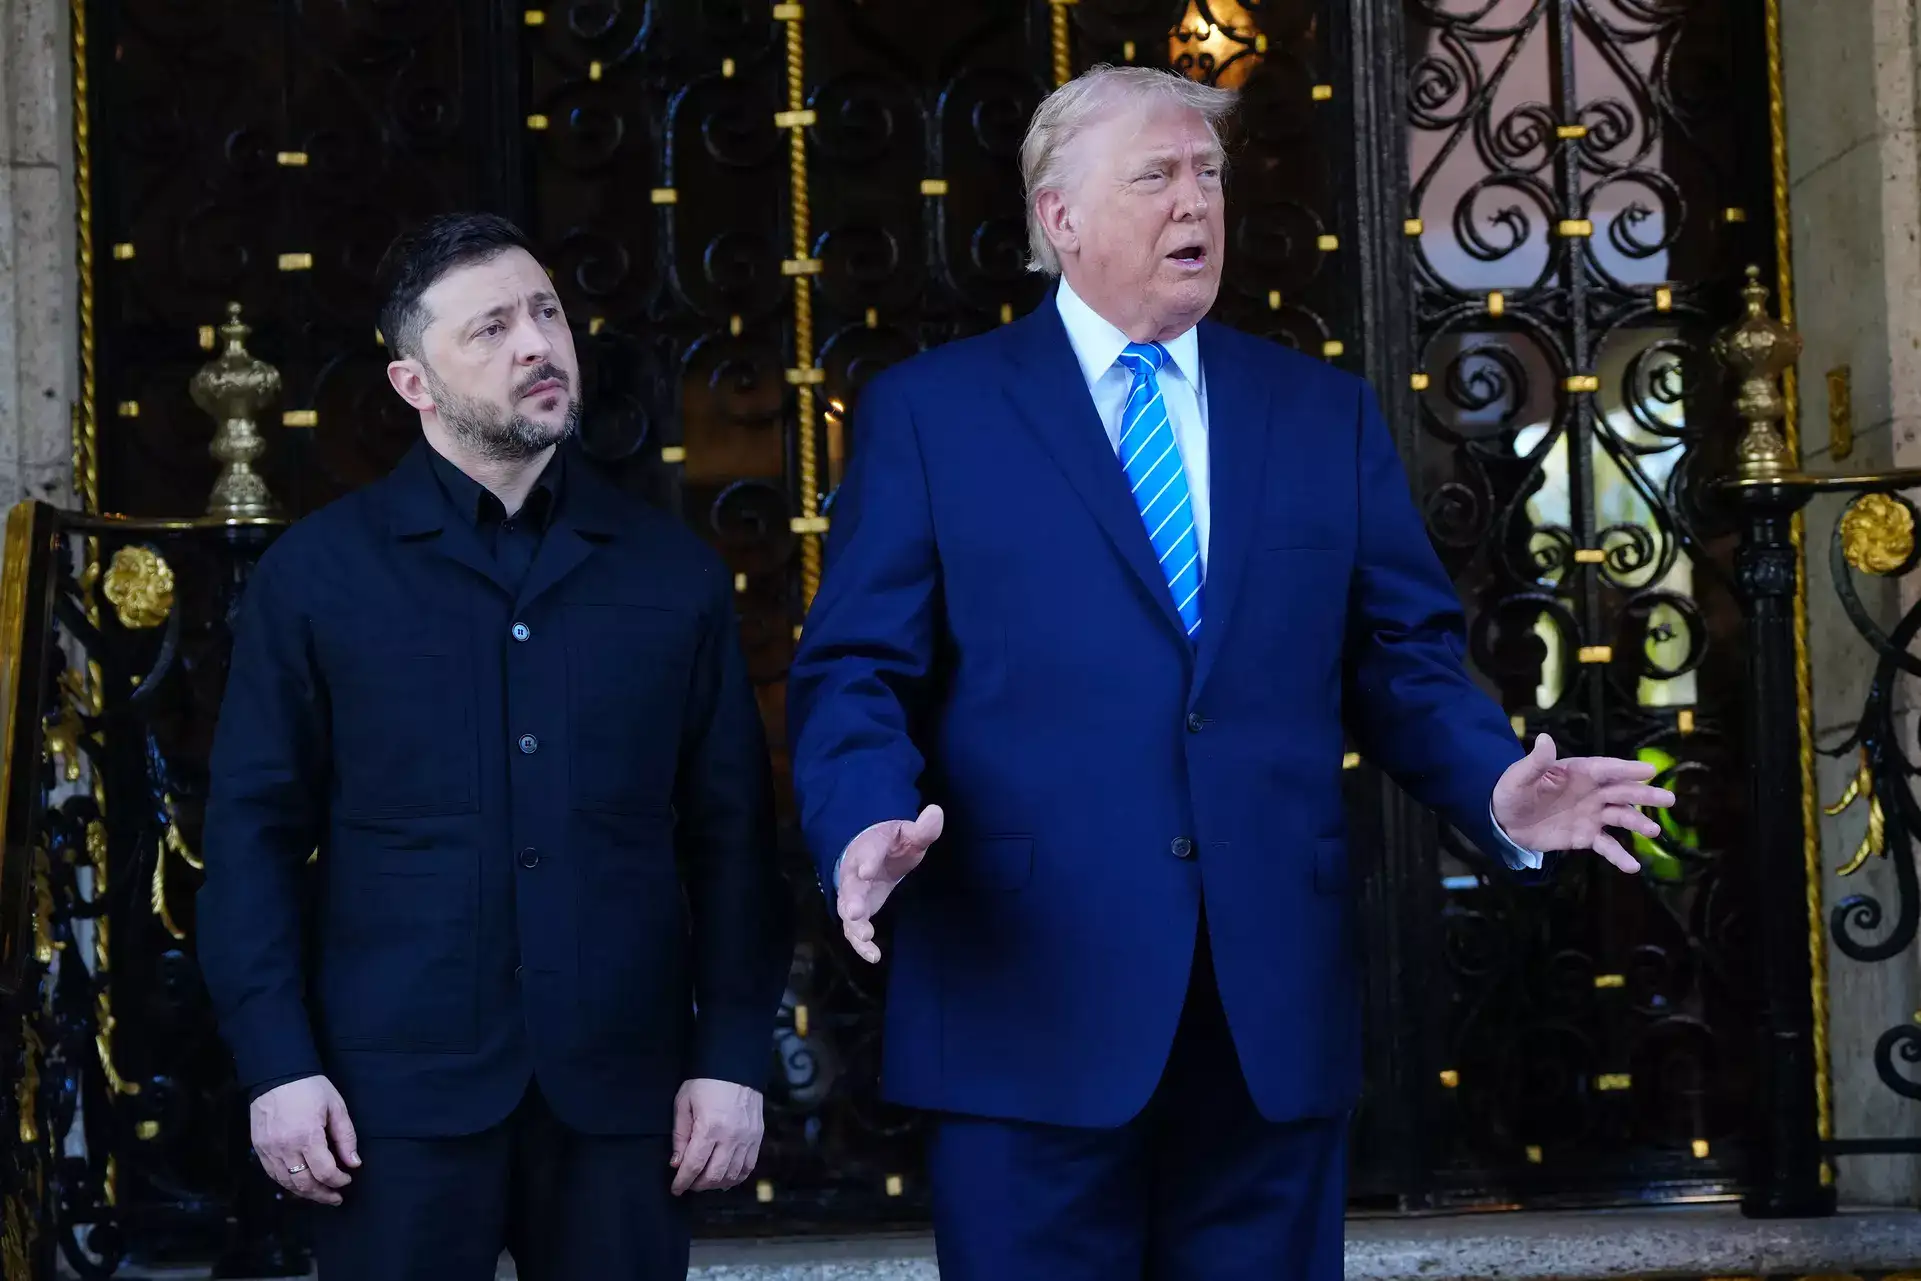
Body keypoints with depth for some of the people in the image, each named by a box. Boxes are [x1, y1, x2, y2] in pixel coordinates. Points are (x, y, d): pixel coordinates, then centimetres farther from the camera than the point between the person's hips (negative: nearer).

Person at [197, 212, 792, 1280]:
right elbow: (255, 833, 2)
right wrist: (278, 1065, -6)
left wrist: (734, 1058, 1)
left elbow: (732, 835, 8)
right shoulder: (318, 573, 3)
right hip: (400, 1091, -1)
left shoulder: (676, 571, 9)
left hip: (622, 1091, 2)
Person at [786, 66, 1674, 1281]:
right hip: (1032, 1007, -3)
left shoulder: (1326, 413, 14)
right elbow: (857, 671, 0)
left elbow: (1403, 657, 12)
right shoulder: (929, 410, 5)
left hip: (1278, 1008, 3)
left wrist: (1499, 787, -7)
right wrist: (870, 825, -20)